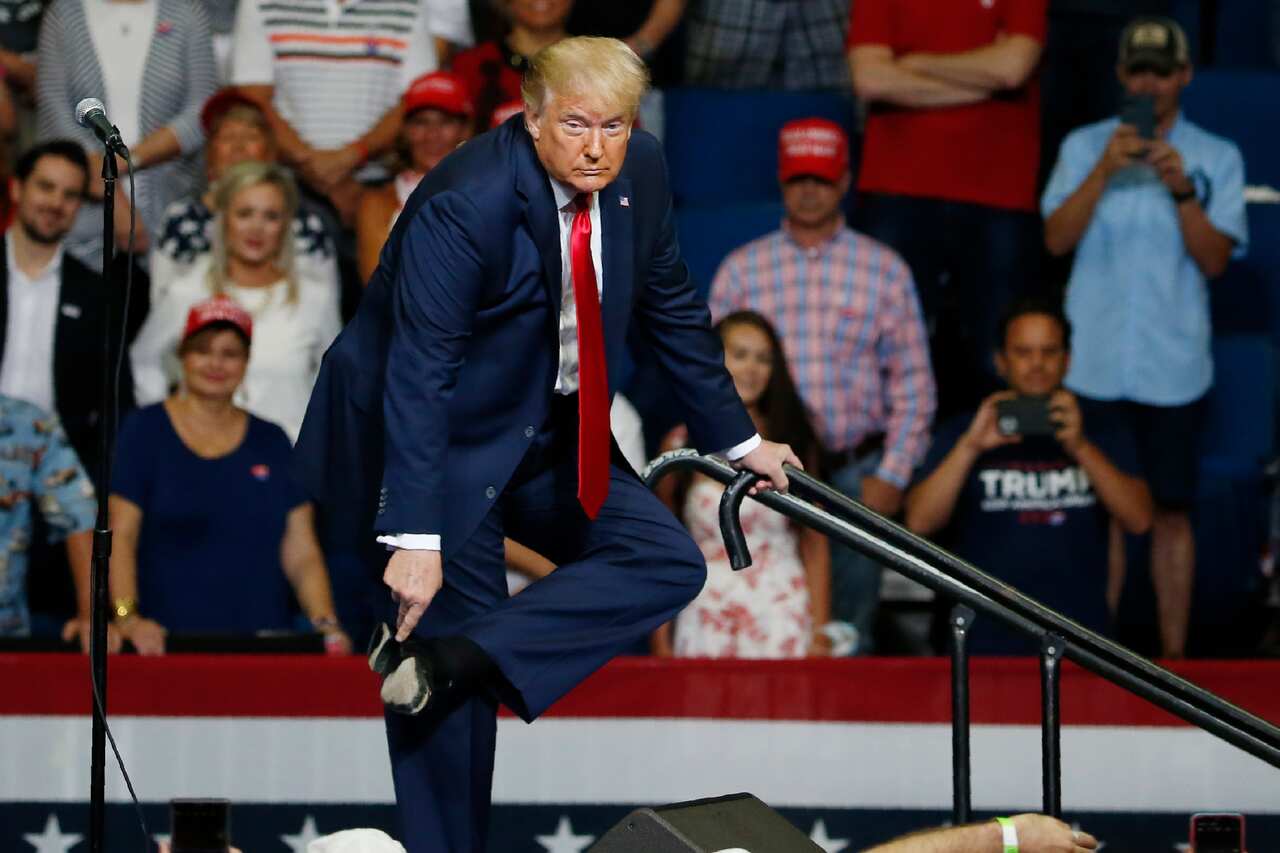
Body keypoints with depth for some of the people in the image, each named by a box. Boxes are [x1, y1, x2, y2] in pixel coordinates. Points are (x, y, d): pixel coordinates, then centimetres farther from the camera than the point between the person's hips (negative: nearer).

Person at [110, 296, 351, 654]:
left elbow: (301, 554, 11)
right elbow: (120, 538, -3)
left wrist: (325, 624, -6)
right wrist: (127, 617, -18)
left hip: (261, 639, 3)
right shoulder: (145, 431, 4)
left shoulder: (271, 443, 14)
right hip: (168, 643, -3)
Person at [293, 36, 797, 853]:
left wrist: (738, 439, 15)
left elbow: (673, 311, 11)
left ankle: (454, 659, -17)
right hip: (436, 440, -7)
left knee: (668, 564, -8)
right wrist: (415, 538, -34)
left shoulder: (640, 172, -6)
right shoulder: (466, 203, -27)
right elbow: (418, 375, -29)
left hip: (546, 437, 7)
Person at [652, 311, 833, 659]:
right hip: (706, 627, 0)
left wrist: (820, 634, -1)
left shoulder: (794, 443, 6)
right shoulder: (681, 445, 4)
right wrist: (661, 643, 4)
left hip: (782, 629, 0)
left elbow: (815, 544, 6)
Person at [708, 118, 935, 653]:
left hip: (854, 473, 0)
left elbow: (912, 382, 7)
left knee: (849, 633, 0)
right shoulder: (741, 269, 9)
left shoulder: (884, 269, 7)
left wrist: (893, 474, -1)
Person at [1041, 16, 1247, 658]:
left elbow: (1215, 259, -3)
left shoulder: (1217, 158, 5)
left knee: (1171, 511, 2)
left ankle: (1173, 655, 7)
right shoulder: (1085, 147, 7)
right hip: (1093, 364, 0)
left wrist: (1183, 190, -17)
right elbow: (1057, 239, -5)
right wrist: (1105, 171, -16)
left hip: (1174, 369, 0)